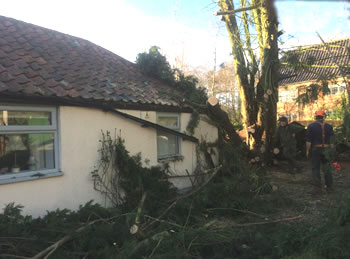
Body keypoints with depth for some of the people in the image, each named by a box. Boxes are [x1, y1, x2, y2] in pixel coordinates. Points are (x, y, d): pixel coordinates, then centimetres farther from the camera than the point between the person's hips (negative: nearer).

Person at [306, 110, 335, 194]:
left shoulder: (311, 126, -6)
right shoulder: (329, 126, 1)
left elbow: (308, 140, -8)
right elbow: (332, 139, 6)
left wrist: (307, 150, -2)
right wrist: (331, 149, 16)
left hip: (316, 149, -2)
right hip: (327, 149, 2)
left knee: (316, 169, 5)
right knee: (327, 169, 12)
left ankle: (317, 187, 4)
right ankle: (329, 187, 21)